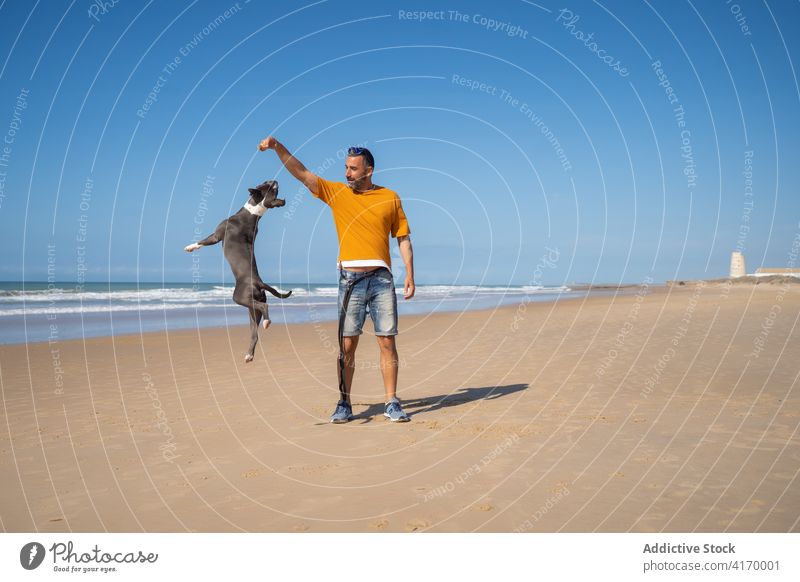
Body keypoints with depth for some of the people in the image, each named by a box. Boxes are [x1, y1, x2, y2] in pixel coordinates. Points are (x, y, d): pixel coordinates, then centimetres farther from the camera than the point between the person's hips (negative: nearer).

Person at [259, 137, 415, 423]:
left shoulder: (390, 197, 8)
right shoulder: (336, 193, 9)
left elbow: (403, 237, 8)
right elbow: (300, 172, 4)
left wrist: (410, 274, 1)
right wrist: (277, 146, -8)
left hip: (382, 280, 0)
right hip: (350, 280, 1)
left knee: (387, 341, 0)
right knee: (347, 344, 2)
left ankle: (392, 403, 8)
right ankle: (344, 404, 10)